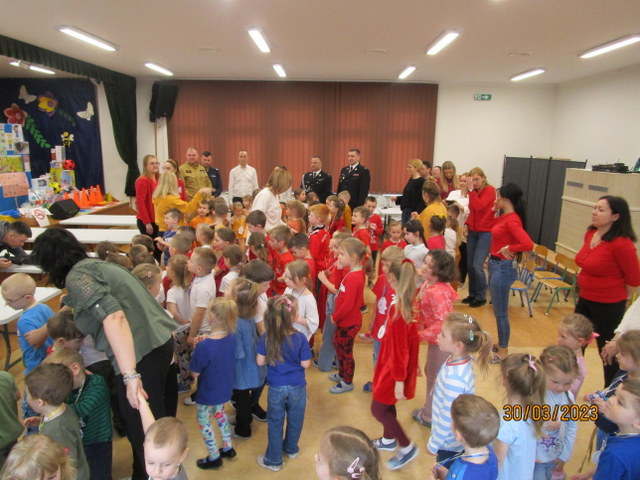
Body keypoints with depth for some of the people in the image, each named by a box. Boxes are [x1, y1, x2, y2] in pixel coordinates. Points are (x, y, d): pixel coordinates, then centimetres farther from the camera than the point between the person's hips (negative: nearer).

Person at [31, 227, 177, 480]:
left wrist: (130, 375, -29)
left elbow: (113, 317, -26)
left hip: (141, 353, -10)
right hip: (159, 342, 10)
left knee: (142, 431, 9)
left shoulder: (77, 276, -10)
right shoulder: (96, 265, 18)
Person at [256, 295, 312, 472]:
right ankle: (291, 449, 45)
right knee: (294, 420, 23)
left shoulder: (266, 337, -16)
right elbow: (305, 364, -14)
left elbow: (260, 361, -7)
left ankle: (273, 460, 29)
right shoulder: (300, 337, -22)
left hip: (276, 387, 1)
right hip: (297, 386, 0)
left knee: (275, 423, 17)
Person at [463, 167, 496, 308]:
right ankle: (472, 294, 21)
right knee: (470, 265, 7)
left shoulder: (490, 190, -10)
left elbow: (479, 206, -24)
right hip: (472, 231, 7)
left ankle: (481, 297, 5)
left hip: (486, 232, -6)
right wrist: (466, 224, 4)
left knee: (477, 265, -11)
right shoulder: (473, 191, 10)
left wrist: (471, 189, -21)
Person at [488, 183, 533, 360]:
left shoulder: (512, 220, -21)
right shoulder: (504, 217, 7)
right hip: (495, 265, 9)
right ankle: (500, 343, 35)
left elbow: (528, 244, -33)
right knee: (498, 310, 20)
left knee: (501, 312, 4)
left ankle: (503, 351, 19)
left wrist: (508, 249, -21)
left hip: (503, 267, -9)